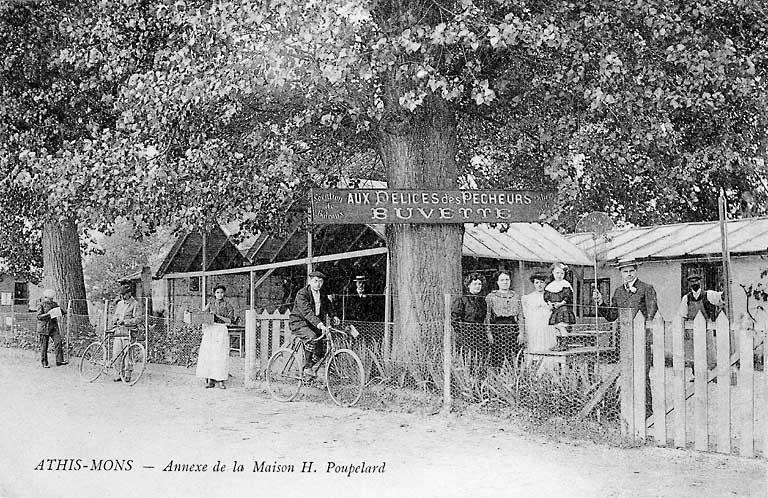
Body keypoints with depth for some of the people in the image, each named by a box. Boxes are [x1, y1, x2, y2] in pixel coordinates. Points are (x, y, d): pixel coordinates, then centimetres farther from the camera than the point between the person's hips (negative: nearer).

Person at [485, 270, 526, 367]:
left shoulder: (516, 296, 14)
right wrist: (489, 333, -7)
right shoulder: (491, 296, 7)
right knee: (497, 359, -6)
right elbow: (487, 316, 3)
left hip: (513, 328, 2)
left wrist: (521, 333, 3)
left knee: (513, 359, -3)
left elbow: (520, 316, 12)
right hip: (497, 328, -2)